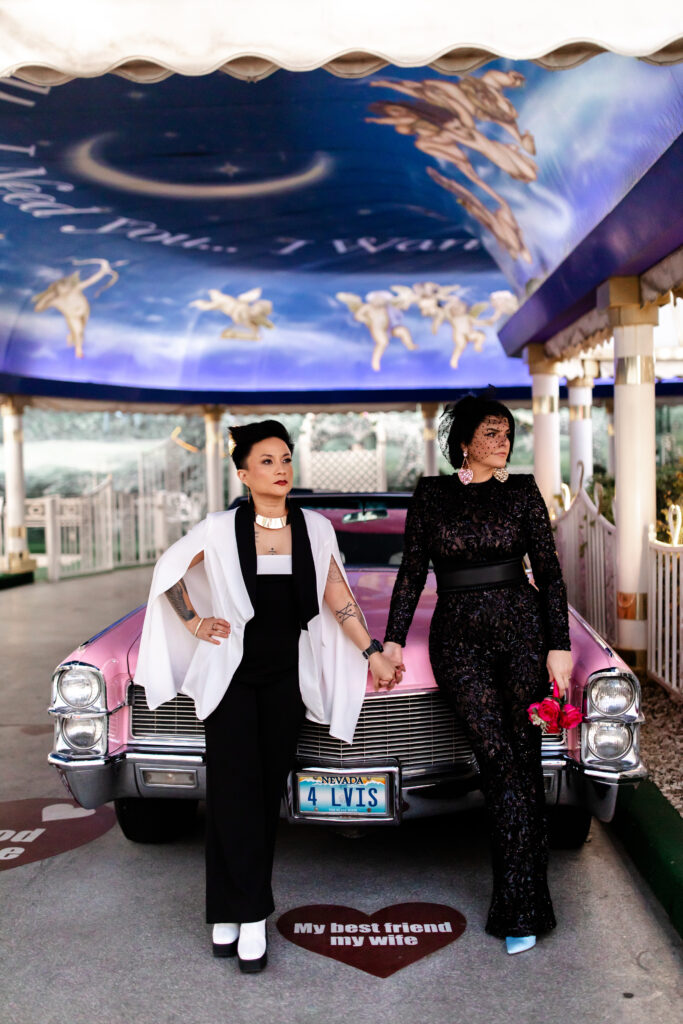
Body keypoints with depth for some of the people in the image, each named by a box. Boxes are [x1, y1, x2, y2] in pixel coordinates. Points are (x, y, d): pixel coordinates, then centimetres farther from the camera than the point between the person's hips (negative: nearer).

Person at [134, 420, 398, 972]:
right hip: (229, 673, -2)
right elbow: (168, 570, 9)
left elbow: (337, 596, 6)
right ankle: (250, 917, 1)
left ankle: (230, 911, 19)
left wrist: (372, 652, 6)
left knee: (268, 791, 6)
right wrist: (194, 622, 3)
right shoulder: (221, 529, -5)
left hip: (286, 676, 2)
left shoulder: (315, 528, 0)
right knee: (235, 791, -6)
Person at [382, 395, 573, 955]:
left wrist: (559, 646, 0)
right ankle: (524, 908, -6)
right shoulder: (431, 494, 7)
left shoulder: (523, 491, 7)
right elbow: (412, 571, 10)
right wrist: (394, 639, 6)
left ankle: (518, 906, 11)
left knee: (524, 764, 0)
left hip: (521, 628, 1)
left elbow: (549, 572, 6)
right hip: (459, 636, -1)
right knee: (501, 762, -12)